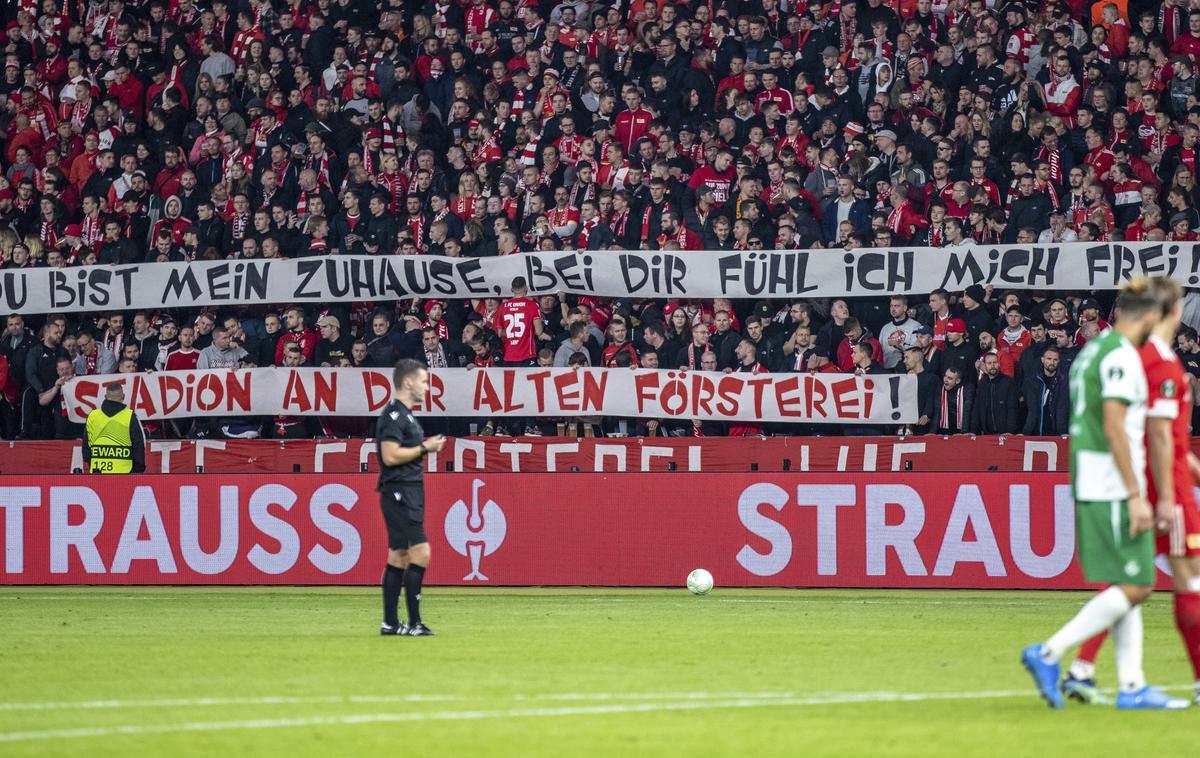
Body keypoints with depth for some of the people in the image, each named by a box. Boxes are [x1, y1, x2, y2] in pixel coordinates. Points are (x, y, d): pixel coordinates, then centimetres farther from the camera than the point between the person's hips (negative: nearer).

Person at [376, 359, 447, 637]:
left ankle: (390, 622, 12)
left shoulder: (405, 415, 18)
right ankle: (414, 622, -13)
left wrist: (428, 447, 12)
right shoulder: (393, 415, -14)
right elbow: (390, 456, -21)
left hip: (408, 494, 11)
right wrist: (424, 448, -14)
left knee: (398, 557, 10)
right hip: (399, 492, -11)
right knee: (420, 553, -13)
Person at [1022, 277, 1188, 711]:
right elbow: (1114, 428, -20)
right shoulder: (1122, 356, -13)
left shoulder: (1091, 352, 15)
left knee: (1127, 587, 10)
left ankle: (1132, 685, 8)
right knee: (1135, 587, -7)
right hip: (1114, 487, -10)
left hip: (1088, 486, 10)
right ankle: (1049, 654, -10)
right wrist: (1136, 495, -20)